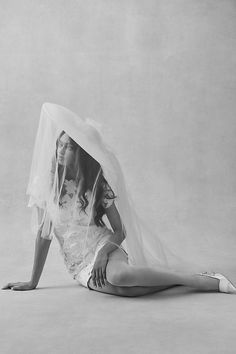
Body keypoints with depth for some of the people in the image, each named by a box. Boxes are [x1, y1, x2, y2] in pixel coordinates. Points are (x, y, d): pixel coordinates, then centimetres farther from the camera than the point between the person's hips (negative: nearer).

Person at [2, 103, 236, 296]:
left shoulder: (99, 185, -2)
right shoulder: (46, 183, 2)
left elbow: (120, 231, 1)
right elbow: (43, 234, 5)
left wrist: (103, 252, -20)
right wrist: (32, 282, 5)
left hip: (103, 247, -1)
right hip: (81, 267, 1)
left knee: (119, 275, -38)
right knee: (123, 290, -33)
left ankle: (205, 280, -22)